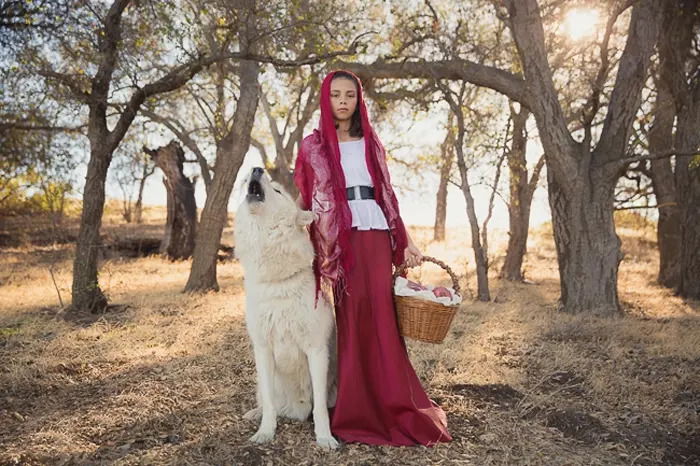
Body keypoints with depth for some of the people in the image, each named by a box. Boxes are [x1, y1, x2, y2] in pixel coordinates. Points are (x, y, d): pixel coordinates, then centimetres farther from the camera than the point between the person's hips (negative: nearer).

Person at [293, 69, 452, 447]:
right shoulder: (312, 145, 10)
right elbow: (304, 201, 8)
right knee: (352, 318, -4)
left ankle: (390, 407, 8)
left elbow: (386, 194, 15)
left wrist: (405, 243, 9)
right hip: (337, 239, -2)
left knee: (381, 317, -2)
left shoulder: (371, 143, 16)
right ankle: (357, 411, 7)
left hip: (375, 236, 2)